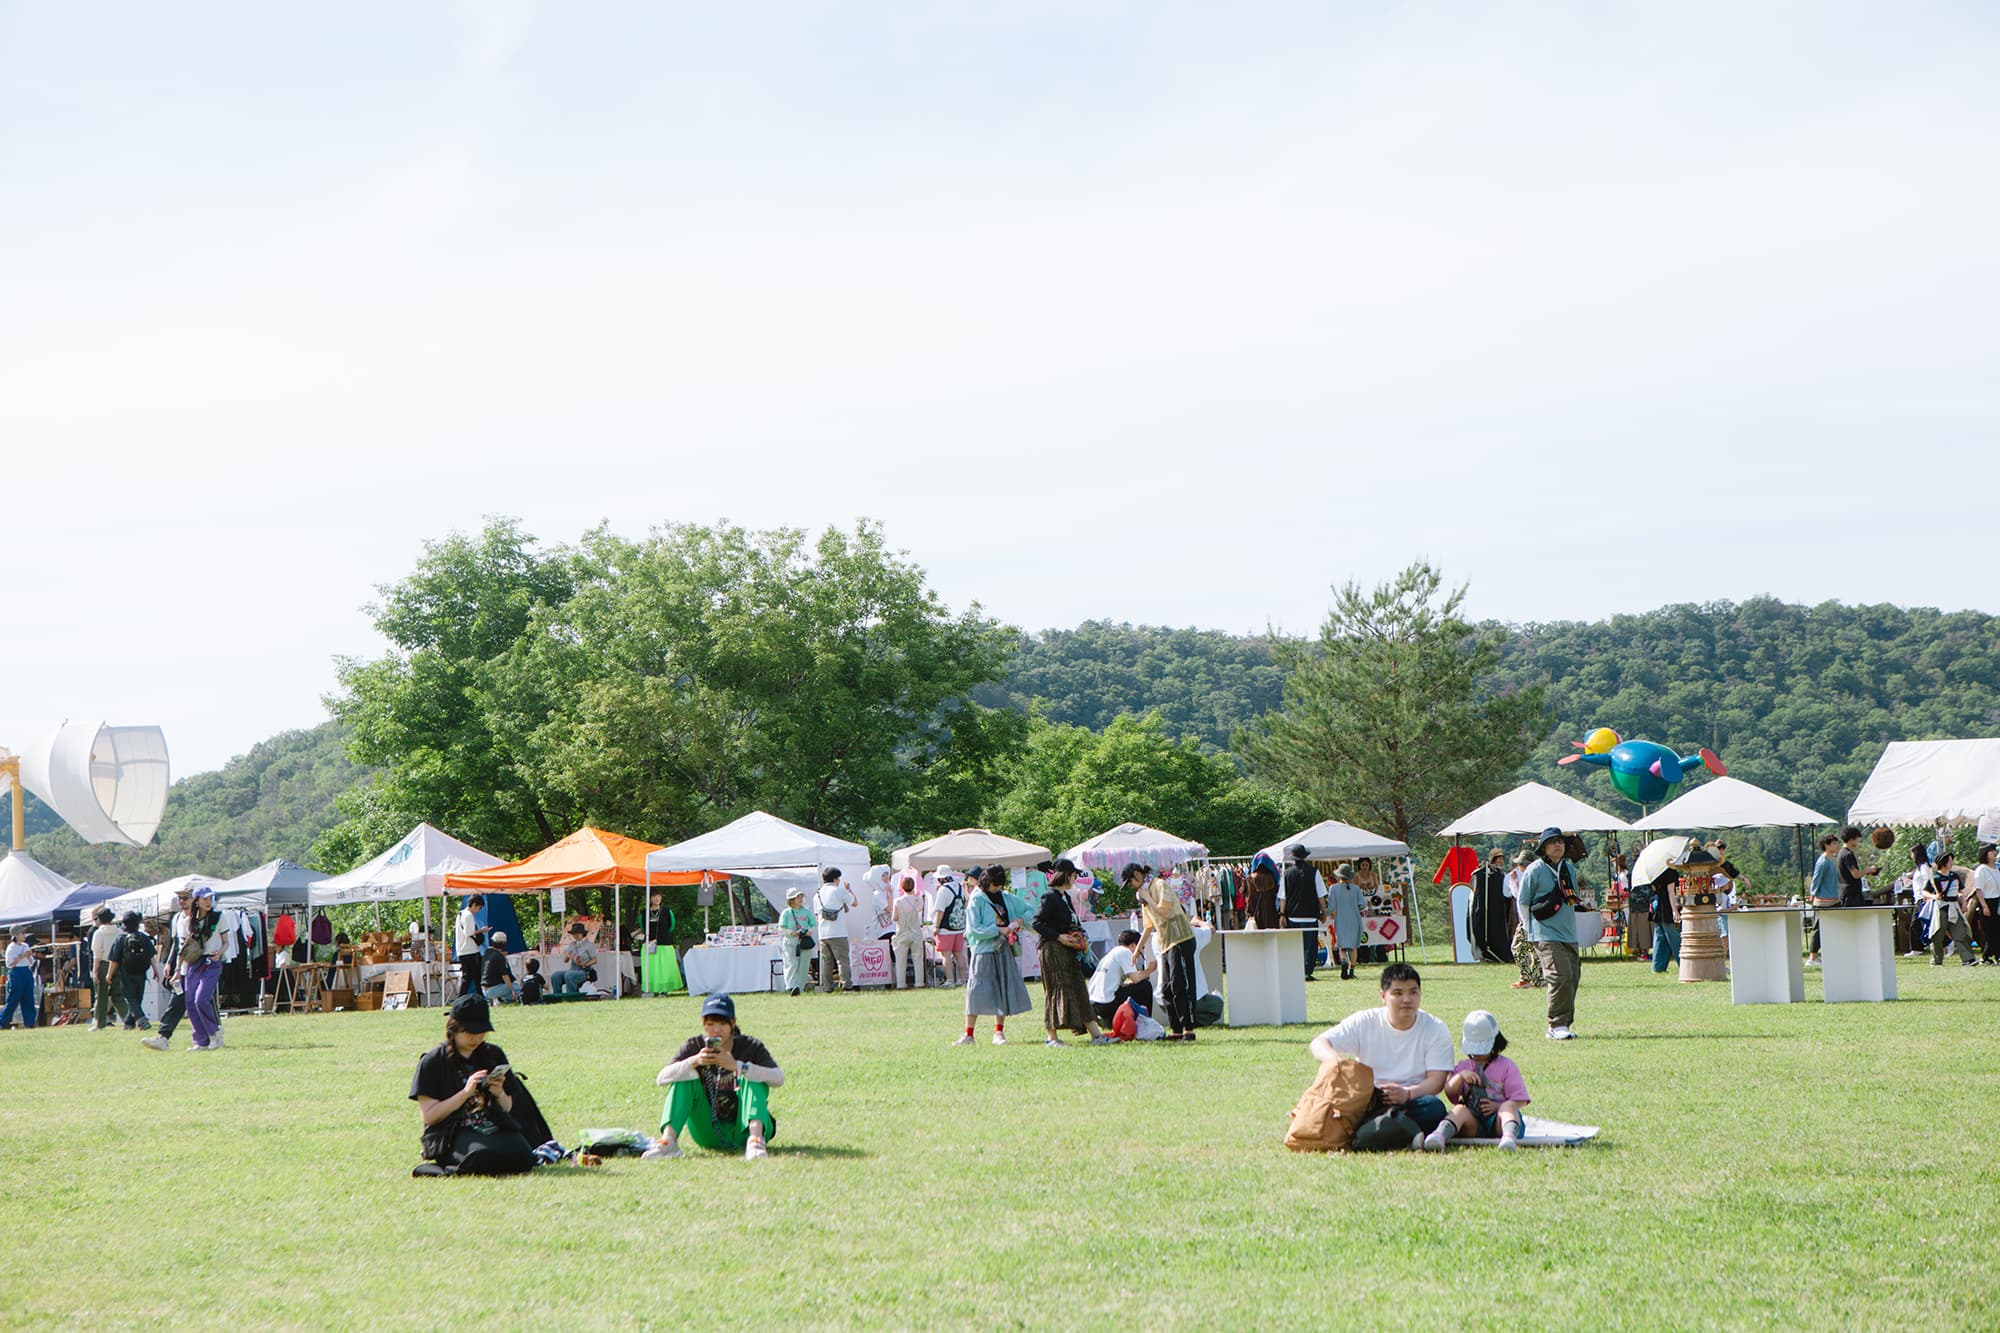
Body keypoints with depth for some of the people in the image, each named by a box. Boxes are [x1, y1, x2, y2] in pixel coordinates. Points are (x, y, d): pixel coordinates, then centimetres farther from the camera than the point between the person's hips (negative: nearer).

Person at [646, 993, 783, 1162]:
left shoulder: (750, 1047, -7)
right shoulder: (694, 1047, 0)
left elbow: (778, 1078, -25)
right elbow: (662, 1079, -14)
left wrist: (736, 1066, -36)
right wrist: (694, 1062, -31)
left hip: (743, 1131, -2)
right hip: (708, 1134, 2)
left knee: (752, 1079, -24)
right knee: (684, 1079, -14)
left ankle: (755, 1139, -46)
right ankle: (668, 1140, -30)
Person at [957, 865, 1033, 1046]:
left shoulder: (1008, 898, 10)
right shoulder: (977, 901, -6)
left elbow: (1029, 910, 20)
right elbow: (974, 929, -13)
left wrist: (1021, 920, -1)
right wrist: (999, 930, -16)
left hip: (1004, 950, 5)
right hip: (984, 950, -5)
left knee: (1004, 988, 4)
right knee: (977, 988, -8)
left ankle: (999, 1033, 11)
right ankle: (968, 1034, -4)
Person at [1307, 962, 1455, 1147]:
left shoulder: (1436, 1029, 1)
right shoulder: (1364, 1022, 3)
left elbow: (1436, 1081, -8)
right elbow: (1318, 1044, -3)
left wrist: (1407, 1093, -30)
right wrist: (1336, 1062, -28)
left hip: (1413, 1100, 0)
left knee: (1434, 1107, -33)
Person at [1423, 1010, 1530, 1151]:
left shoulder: (1507, 1066, 13)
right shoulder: (1463, 1066, 22)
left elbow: (1520, 1100, 6)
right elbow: (1449, 1093, 9)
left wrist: (1498, 1106, -13)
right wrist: (1461, 1076, -10)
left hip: (1497, 1120, -1)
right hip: (1473, 1123, 1)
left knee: (1508, 1106, -32)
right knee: (1460, 1110, -30)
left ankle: (1509, 1135, -65)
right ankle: (1440, 1136, -62)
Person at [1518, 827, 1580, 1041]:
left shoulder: (1569, 869, 14)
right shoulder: (1535, 870, -5)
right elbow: (1523, 903, -1)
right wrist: (1531, 931, -1)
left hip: (1569, 935, 7)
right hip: (1546, 935, -7)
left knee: (1572, 977, 4)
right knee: (1561, 976, -18)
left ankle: (1564, 1024, 14)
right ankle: (1557, 1025, -12)